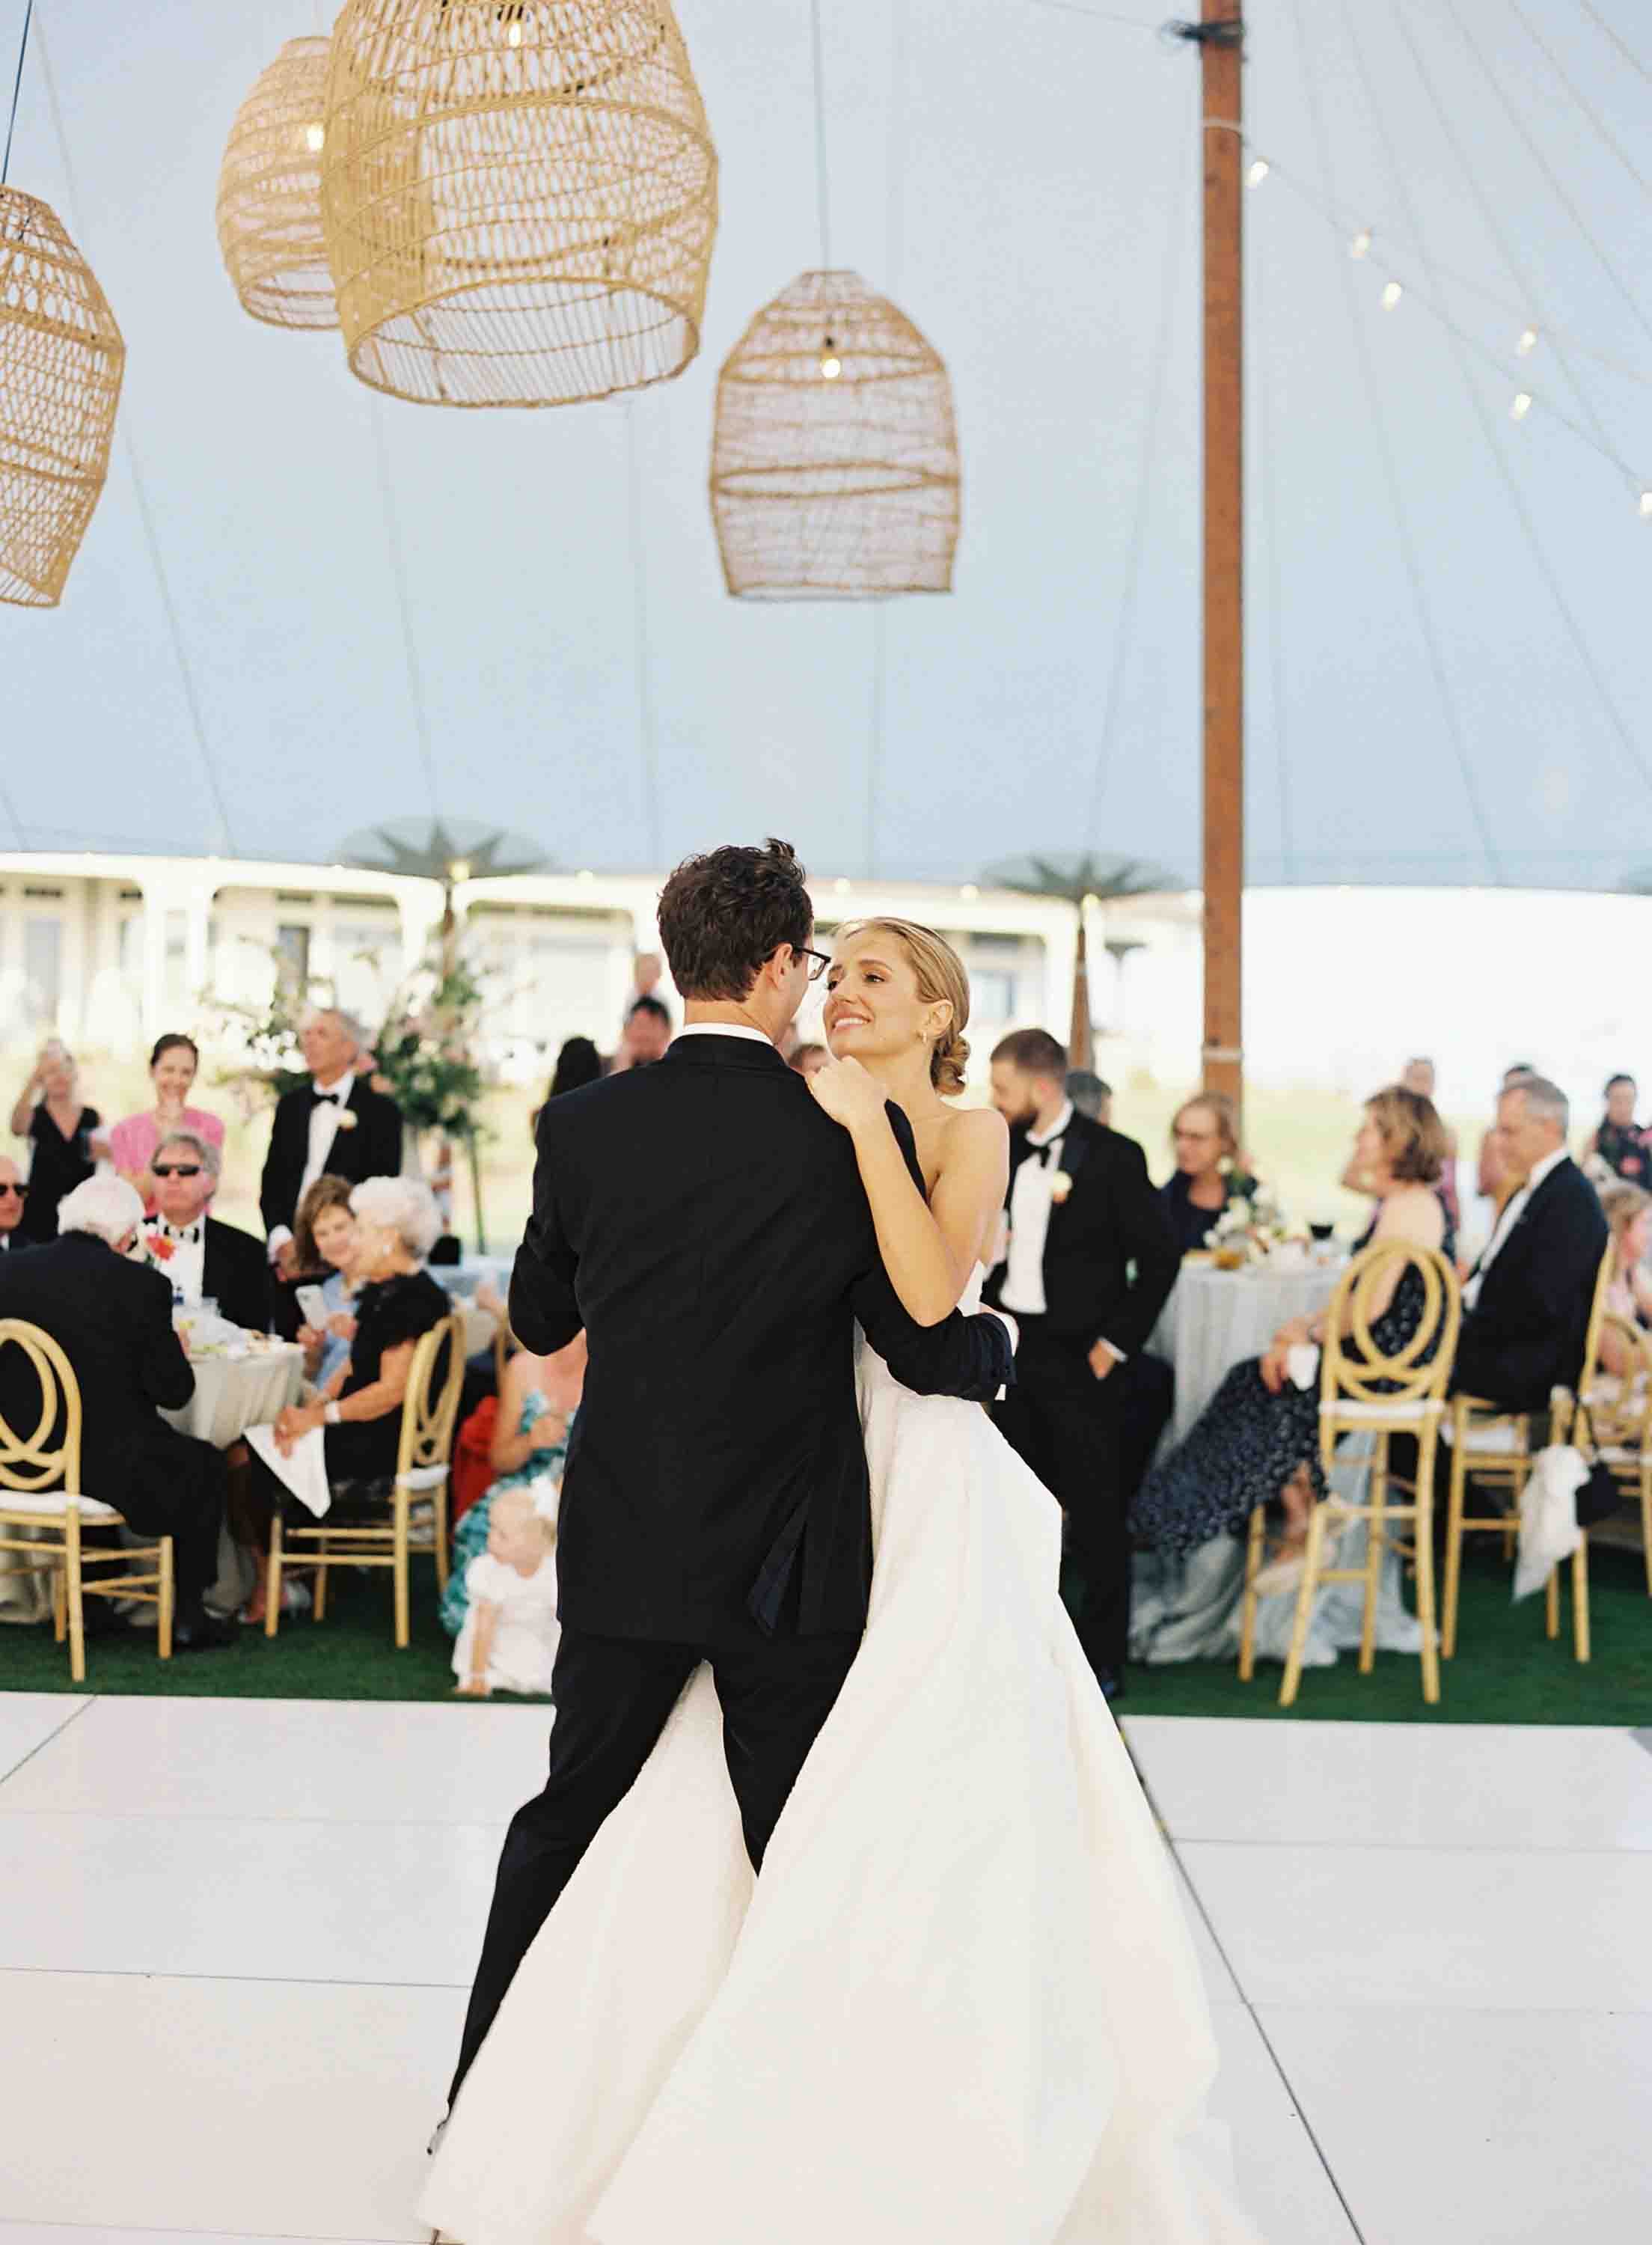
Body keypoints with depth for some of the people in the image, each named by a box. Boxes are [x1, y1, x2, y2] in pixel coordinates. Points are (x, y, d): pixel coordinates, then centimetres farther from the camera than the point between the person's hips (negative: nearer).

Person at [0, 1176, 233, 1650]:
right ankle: (188, 1620, 21)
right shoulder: (141, 1284, -13)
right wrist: (177, 1352, 11)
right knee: (204, 1466, 22)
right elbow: (173, 1392, -11)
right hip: (103, 1467, -5)